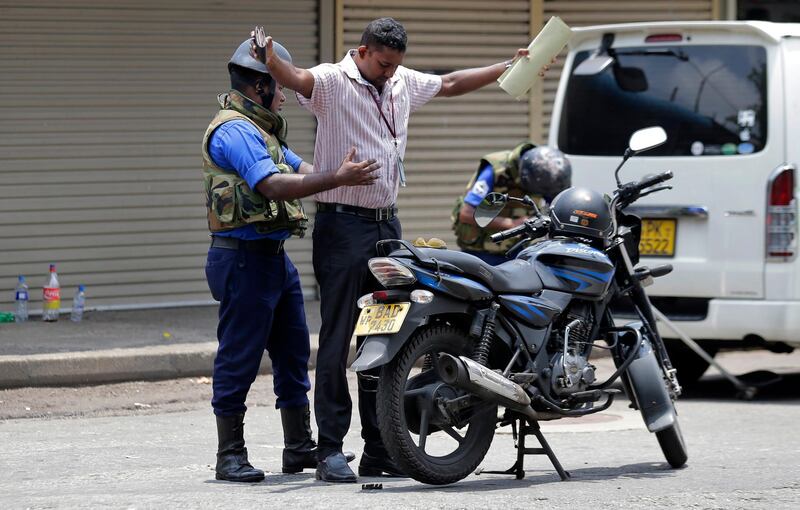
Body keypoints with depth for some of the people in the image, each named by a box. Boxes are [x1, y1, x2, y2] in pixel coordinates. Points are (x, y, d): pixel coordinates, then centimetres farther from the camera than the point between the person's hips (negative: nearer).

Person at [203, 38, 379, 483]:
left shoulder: (261, 130, 20)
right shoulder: (235, 131, -16)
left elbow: (303, 170, 17)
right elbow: (274, 186, -27)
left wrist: (351, 171, 3)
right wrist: (338, 179, -30)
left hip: (274, 258, 11)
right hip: (244, 258, -11)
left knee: (294, 354, 13)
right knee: (239, 359, -5)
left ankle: (300, 447, 20)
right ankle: (230, 456, 0)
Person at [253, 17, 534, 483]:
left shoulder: (404, 83, 12)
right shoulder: (332, 81, -10)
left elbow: (451, 84, 29)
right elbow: (297, 79, -31)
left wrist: (508, 68, 31)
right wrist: (270, 60, -53)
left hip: (387, 224, 7)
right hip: (343, 223, -7)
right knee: (338, 340, -7)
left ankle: (380, 451, 14)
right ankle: (331, 451, -6)